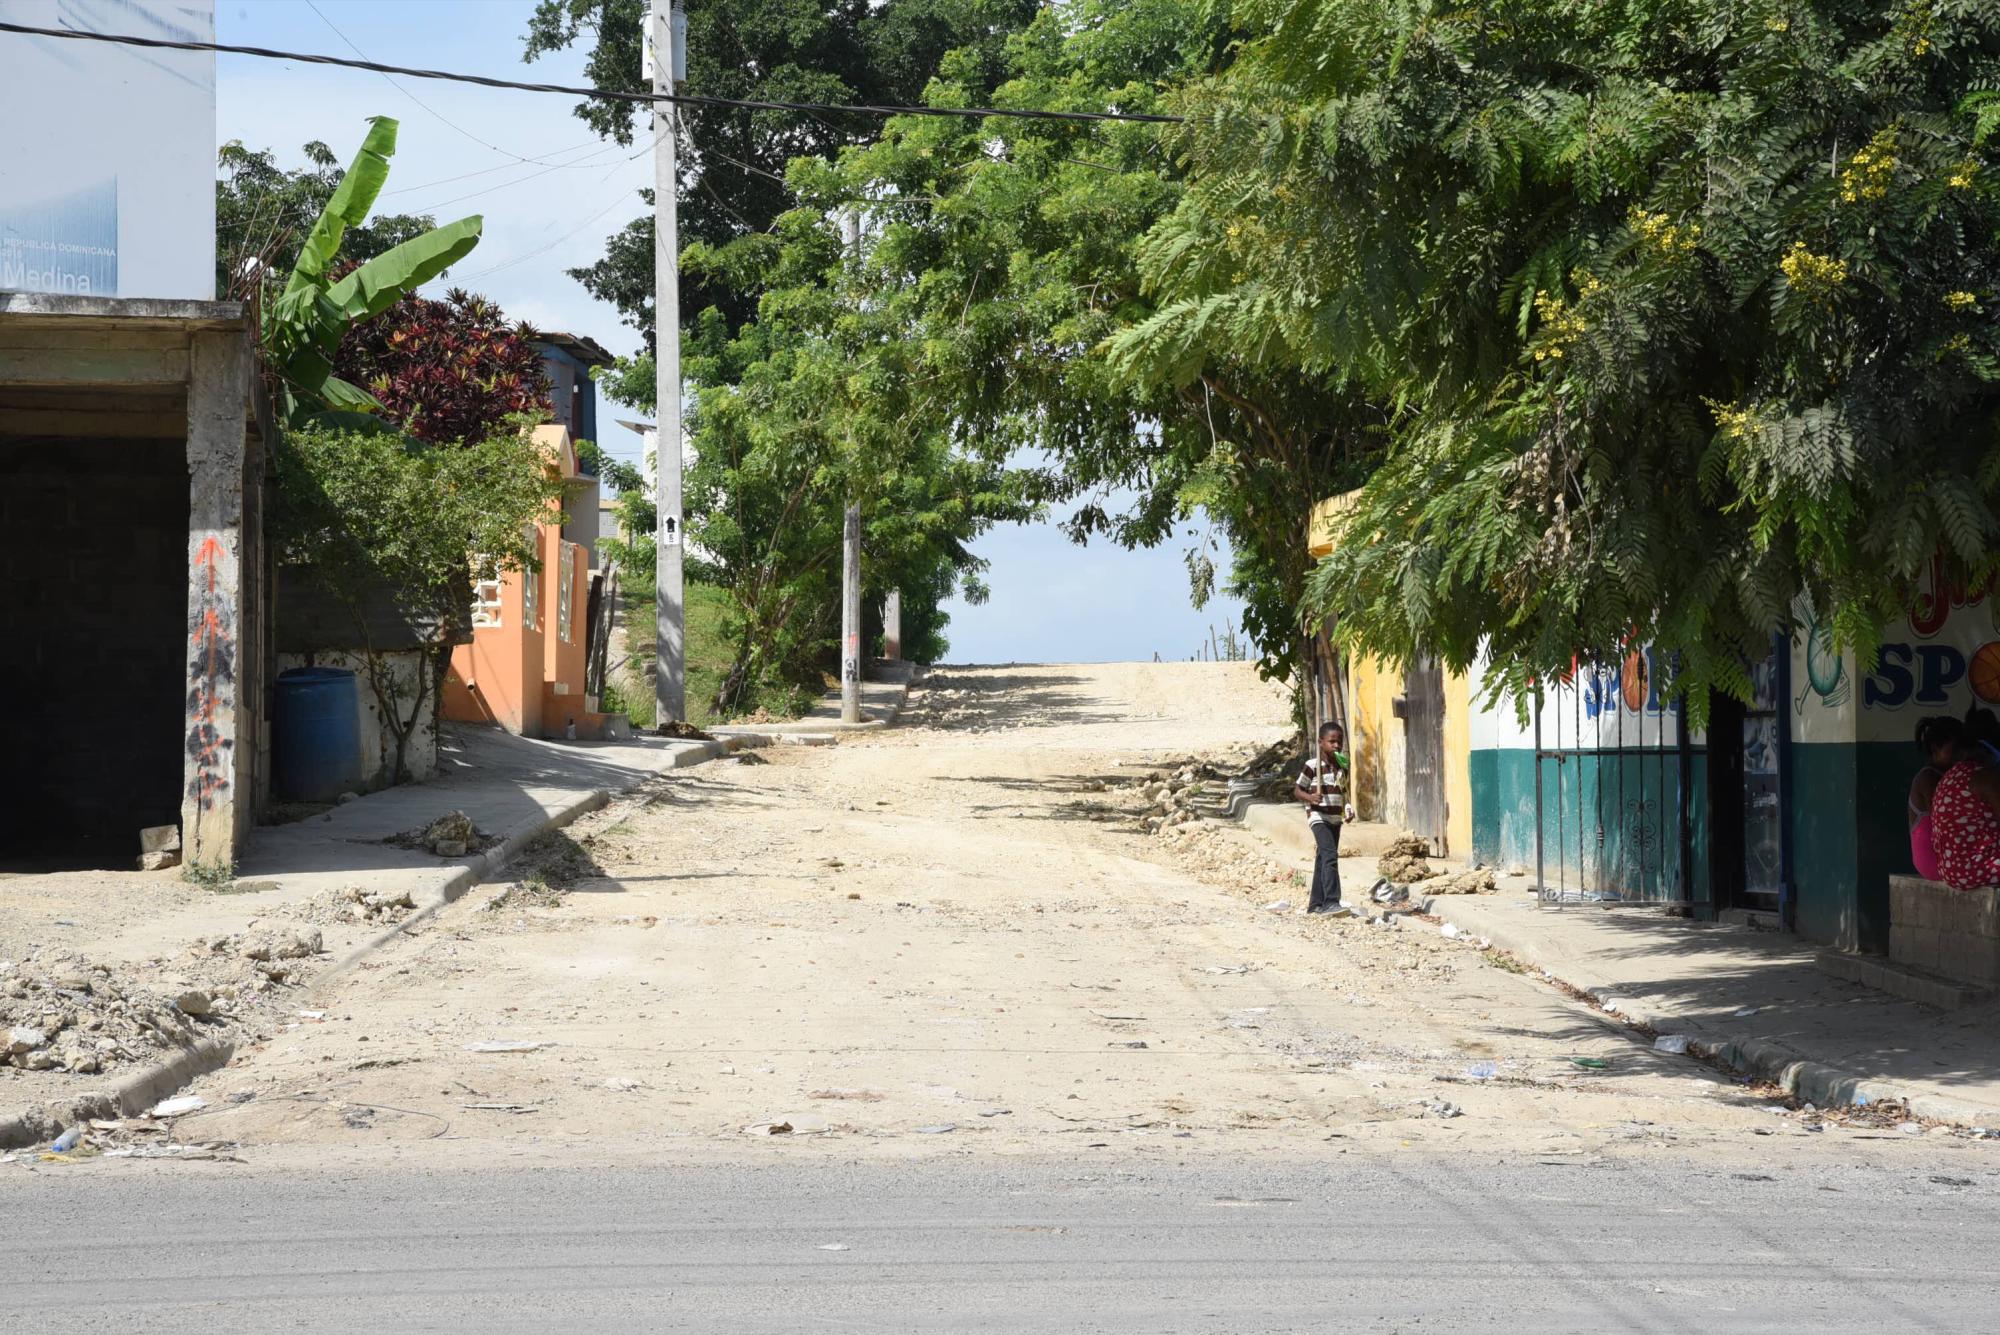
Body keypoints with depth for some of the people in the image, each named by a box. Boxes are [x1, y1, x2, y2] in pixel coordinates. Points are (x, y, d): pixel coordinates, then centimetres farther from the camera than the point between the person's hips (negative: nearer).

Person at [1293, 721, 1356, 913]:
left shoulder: (1342, 766, 9)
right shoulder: (1312, 766, -11)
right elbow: (1297, 790, -7)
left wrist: (1347, 808, 4)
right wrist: (1310, 797, -26)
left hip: (1335, 819, 7)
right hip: (1318, 817, -7)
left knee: (1323, 860, 12)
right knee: (1330, 855, -21)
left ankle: (1315, 904, 20)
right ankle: (1331, 901, -26)